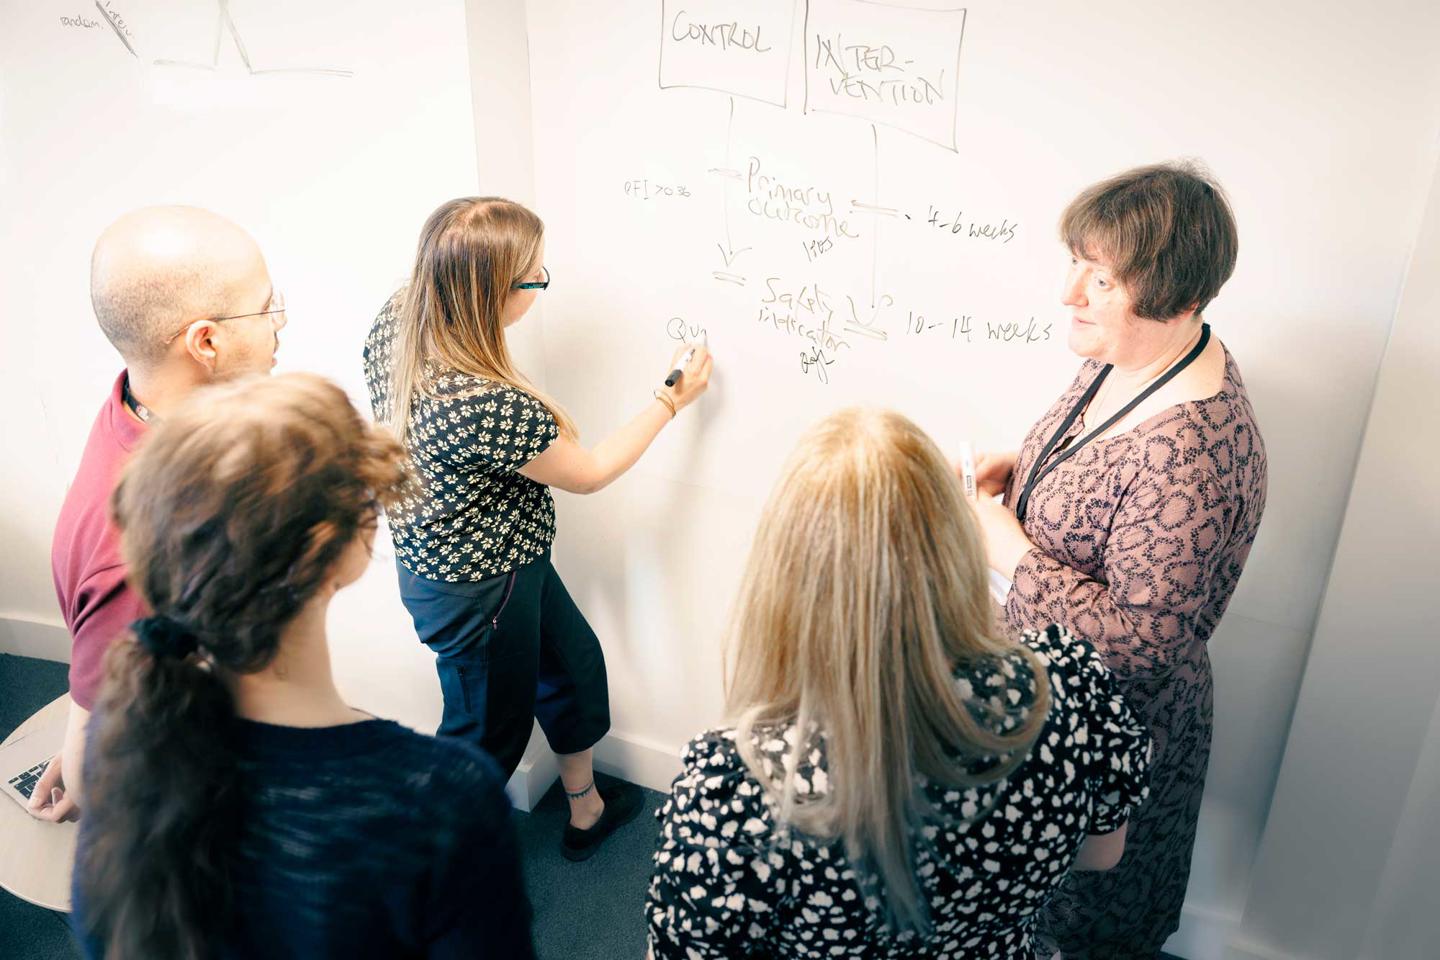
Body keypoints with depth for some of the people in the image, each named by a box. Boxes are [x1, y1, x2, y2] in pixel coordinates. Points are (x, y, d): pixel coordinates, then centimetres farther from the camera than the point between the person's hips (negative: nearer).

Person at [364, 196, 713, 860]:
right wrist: (672, 400, -9)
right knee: (488, 730, 16)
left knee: (573, 661, 27)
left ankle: (586, 810, 50)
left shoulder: (396, 320, -14)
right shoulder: (491, 407, -38)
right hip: (479, 591, -9)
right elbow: (590, 473, -19)